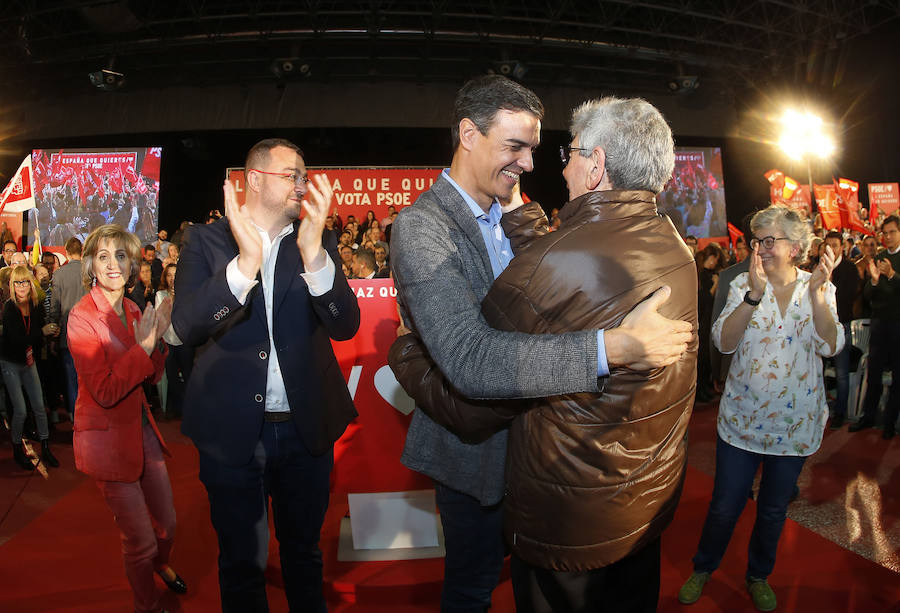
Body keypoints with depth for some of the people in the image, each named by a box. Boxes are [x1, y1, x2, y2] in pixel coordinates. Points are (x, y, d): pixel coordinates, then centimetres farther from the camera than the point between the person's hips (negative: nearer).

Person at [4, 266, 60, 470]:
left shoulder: (36, 306, -2)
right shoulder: (9, 308, -17)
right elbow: (16, 338, -25)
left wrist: (51, 332, -15)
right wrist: (42, 332, -27)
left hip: (29, 361, 4)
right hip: (11, 363, -4)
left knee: (39, 407, 5)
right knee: (20, 411, -3)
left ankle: (45, 449, 16)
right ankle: (17, 449, 18)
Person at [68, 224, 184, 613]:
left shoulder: (132, 311, 4)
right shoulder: (82, 317, -17)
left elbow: (152, 377, 7)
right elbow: (104, 392, -24)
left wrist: (157, 337, -8)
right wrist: (142, 346, -25)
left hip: (140, 427, 7)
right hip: (108, 437, -7)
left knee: (167, 522, 21)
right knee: (140, 540, 6)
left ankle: (160, 564, 53)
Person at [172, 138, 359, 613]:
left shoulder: (316, 244, 0)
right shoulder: (208, 241, -4)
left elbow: (345, 325, -13)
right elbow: (187, 327, -17)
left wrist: (314, 252, -28)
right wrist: (245, 262, -32)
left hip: (305, 427, 2)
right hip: (232, 430, -1)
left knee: (303, 551, 21)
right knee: (241, 561, 17)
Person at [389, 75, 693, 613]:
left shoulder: (509, 220, 4)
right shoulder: (420, 227, -24)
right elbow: (469, 360, -37)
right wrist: (609, 347, -42)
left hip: (520, 436, 7)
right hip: (474, 448, -7)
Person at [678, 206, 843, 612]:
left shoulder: (819, 289, -3)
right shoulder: (743, 285, -5)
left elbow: (830, 346, -18)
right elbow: (724, 341, -19)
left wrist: (816, 291, -30)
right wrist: (754, 294, -30)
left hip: (794, 423, 1)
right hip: (742, 418, -1)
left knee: (773, 510, 18)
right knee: (724, 507, 8)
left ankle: (759, 575, 41)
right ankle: (703, 568, 33)